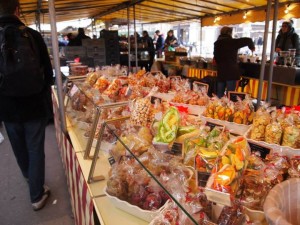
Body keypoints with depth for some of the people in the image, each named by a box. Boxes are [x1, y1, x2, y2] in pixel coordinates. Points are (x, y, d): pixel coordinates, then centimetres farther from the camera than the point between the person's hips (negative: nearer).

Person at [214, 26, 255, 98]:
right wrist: (252, 47, 11)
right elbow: (248, 40, -8)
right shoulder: (232, 42, -5)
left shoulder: (217, 43, 11)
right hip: (231, 71, -5)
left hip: (220, 71, 6)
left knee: (219, 94, 11)